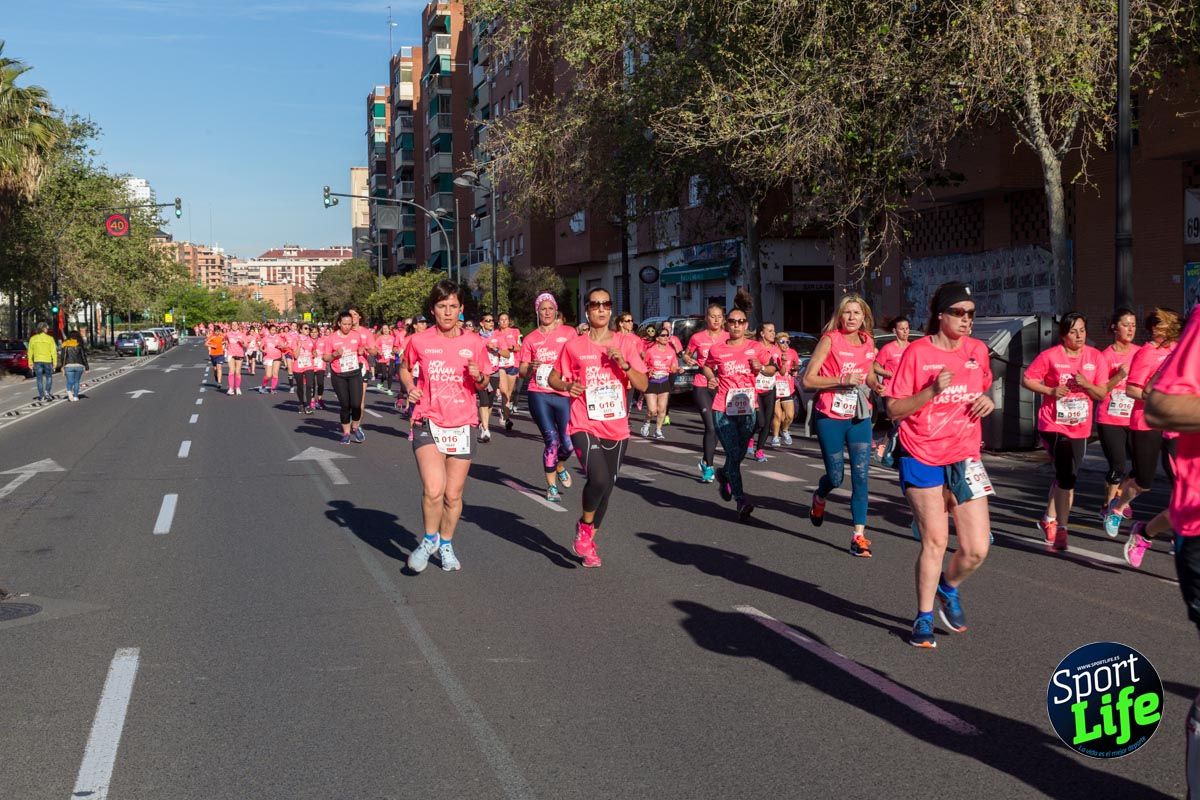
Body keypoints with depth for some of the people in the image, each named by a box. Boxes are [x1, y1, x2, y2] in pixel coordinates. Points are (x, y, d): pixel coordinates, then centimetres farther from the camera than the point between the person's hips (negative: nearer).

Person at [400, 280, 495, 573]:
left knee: (453, 495, 9)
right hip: (428, 424, -2)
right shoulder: (419, 342, -3)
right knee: (434, 489, -19)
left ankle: (446, 544, 33)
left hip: (461, 426, 2)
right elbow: (405, 368, 17)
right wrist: (409, 387, -2)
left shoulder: (474, 343, 0)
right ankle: (430, 539, 8)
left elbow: (483, 385, 10)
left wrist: (479, 377, -12)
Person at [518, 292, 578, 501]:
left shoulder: (569, 332, 7)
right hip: (539, 395, 0)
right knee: (552, 440, -6)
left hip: (564, 394, 1)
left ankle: (560, 467, 33)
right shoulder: (531, 339, 8)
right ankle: (551, 486, 9)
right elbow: (522, 372, 9)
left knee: (568, 442, -3)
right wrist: (531, 368, -12)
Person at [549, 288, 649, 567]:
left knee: (607, 487, 11)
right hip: (585, 426, -3)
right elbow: (553, 378, 11)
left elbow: (642, 385, 1)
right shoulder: (574, 346, 0)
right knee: (599, 479, -25)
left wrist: (624, 364, -15)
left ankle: (589, 541, 33)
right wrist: (567, 386, -10)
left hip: (616, 428, 3)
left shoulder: (626, 343, 3)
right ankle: (584, 526, 3)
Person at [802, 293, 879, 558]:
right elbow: (808, 380, -14)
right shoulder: (830, 340, -9)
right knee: (835, 476, 5)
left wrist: (876, 385, 2)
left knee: (862, 474, -7)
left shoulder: (868, 343, 6)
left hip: (859, 416, 4)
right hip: (830, 417, -3)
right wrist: (842, 380, -22)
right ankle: (819, 498, 41)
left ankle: (859, 535, -2)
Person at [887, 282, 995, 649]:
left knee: (976, 549, -3)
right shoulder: (917, 352, -8)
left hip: (965, 458, 4)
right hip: (922, 458, -3)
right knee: (935, 541, 1)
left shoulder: (978, 351, 5)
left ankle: (949, 588, 30)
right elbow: (894, 410, -8)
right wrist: (932, 391, -22)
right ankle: (924, 618, 20)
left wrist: (988, 403, 0)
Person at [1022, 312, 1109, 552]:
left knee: (1065, 476, 12)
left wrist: (1086, 385, -16)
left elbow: (1102, 395, 3)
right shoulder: (1050, 356, -6)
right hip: (1054, 425, -4)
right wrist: (1050, 391, -17)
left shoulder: (1095, 357, 2)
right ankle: (1060, 529, 0)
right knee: (1067, 477, -11)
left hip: (1080, 428, 4)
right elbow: (1026, 380, -4)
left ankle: (1049, 519, 29)